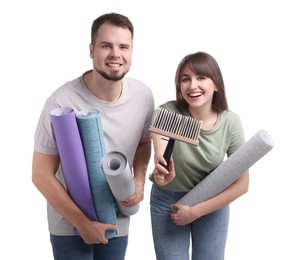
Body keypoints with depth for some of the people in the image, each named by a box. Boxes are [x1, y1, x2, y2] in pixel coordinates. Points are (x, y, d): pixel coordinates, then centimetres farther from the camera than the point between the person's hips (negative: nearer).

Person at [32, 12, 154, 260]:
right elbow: (42, 175, -16)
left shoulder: (143, 95, -11)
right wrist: (83, 222, -15)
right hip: (70, 223, -4)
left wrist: (139, 178, -10)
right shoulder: (63, 102, -24)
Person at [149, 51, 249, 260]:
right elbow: (160, 152, -40)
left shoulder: (230, 122, -17)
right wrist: (161, 174, -63)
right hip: (167, 201, -1)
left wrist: (195, 211, -17)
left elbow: (241, 184, -13)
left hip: (212, 202, 1)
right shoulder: (168, 112, -20)